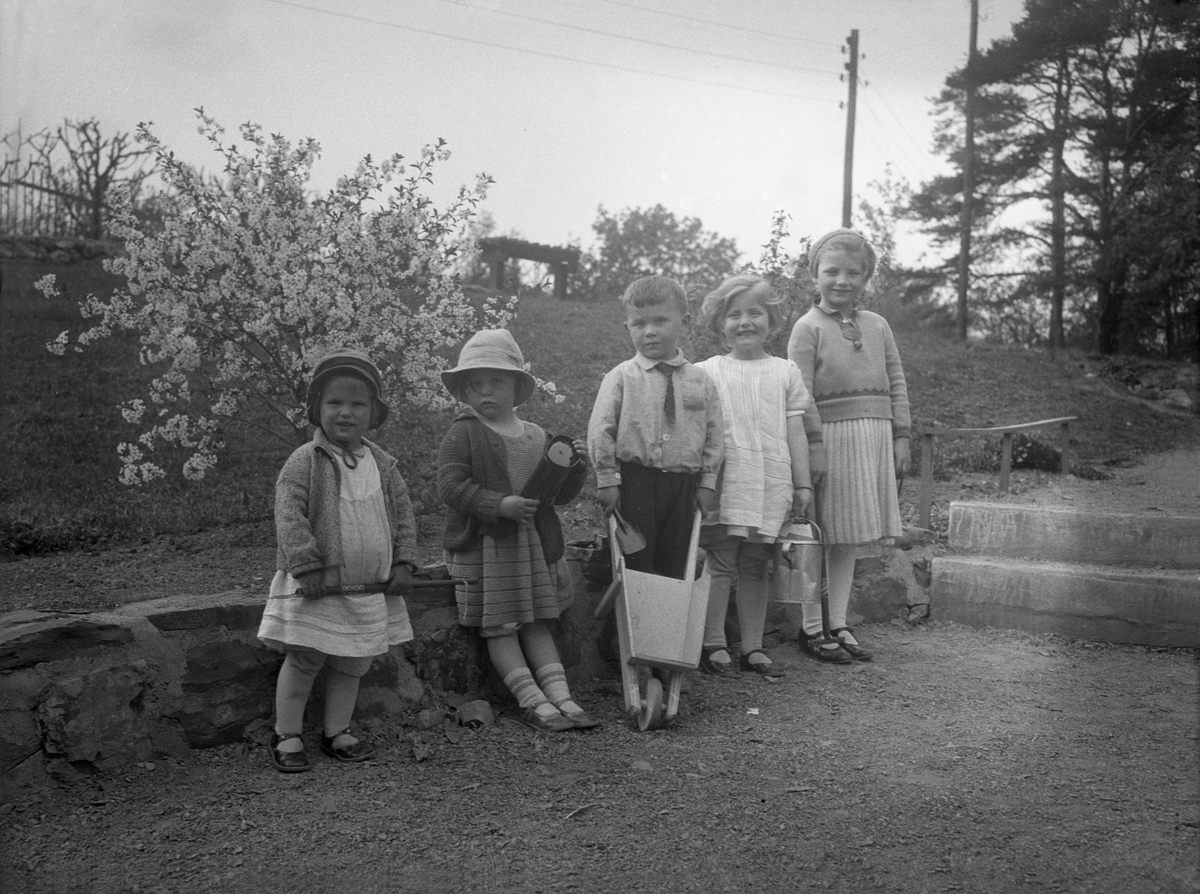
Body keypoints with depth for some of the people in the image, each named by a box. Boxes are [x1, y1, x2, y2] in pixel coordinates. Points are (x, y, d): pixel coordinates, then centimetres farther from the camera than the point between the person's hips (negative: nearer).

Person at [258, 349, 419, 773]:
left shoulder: (382, 464, 6)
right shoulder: (304, 461, -10)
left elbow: (403, 513, 10)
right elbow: (289, 516, -16)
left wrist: (404, 563, 1)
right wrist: (309, 567, -21)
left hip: (373, 590, 5)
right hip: (317, 589, -5)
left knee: (351, 665, 14)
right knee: (302, 661, 4)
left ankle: (336, 733, 30)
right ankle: (287, 737, 20)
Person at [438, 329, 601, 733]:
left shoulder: (538, 437, 10)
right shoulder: (463, 434, -6)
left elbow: (559, 493, 14)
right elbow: (450, 485, -17)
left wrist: (577, 466, -6)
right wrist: (500, 505, -25)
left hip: (534, 543, 5)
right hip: (483, 545, -4)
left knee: (536, 622, 9)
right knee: (499, 625, -2)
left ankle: (561, 696, 9)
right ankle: (532, 700, 2)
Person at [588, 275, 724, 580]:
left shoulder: (701, 382, 7)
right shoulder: (621, 377, -1)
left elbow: (715, 434, 8)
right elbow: (600, 430, -4)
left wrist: (707, 482, 2)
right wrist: (607, 480, -7)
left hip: (683, 484, 3)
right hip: (634, 483, -2)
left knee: (675, 569, 9)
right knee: (634, 566, -1)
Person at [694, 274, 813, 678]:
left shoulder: (786, 372, 10)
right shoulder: (706, 372, 3)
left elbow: (795, 432, 11)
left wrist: (803, 484, 9)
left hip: (771, 487, 2)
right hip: (724, 484, -2)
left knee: (755, 568, 9)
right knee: (718, 564, -2)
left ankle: (753, 647, 17)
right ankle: (713, 645, 8)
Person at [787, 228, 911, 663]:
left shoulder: (877, 325, 12)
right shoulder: (808, 327, -4)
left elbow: (896, 384, 14)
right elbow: (800, 393, -11)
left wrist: (900, 438, 8)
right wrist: (815, 444, -17)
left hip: (874, 439, 5)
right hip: (831, 436, -5)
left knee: (849, 537, 12)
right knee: (818, 537, 2)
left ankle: (838, 623, 23)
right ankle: (811, 628, 13)